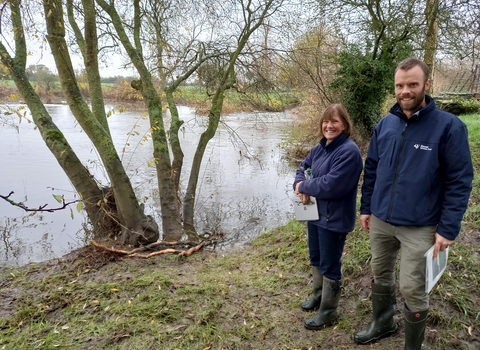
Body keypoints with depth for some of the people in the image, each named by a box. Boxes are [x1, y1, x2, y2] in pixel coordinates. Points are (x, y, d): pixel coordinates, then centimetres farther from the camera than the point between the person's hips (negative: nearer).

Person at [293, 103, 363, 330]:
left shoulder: (349, 151, -22)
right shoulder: (321, 147, 6)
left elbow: (331, 185, -28)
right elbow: (302, 167, 14)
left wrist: (303, 186, -14)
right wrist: (300, 185, -9)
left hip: (334, 219, -9)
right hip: (315, 213, 9)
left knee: (329, 266, 6)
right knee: (316, 258, 23)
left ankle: (328, 312, 24)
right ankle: (319, 295, 46)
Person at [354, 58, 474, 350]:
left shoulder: (449, 126, -12)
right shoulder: (385, 124, 2)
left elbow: (460, 181, -11)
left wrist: (448, 228, -13)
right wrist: (366, 207, 10)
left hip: (420, 227, -5)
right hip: (380, 221, 5)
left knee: (413, 290, 7)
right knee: (381, 276, 20)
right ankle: (382, 324, 45)